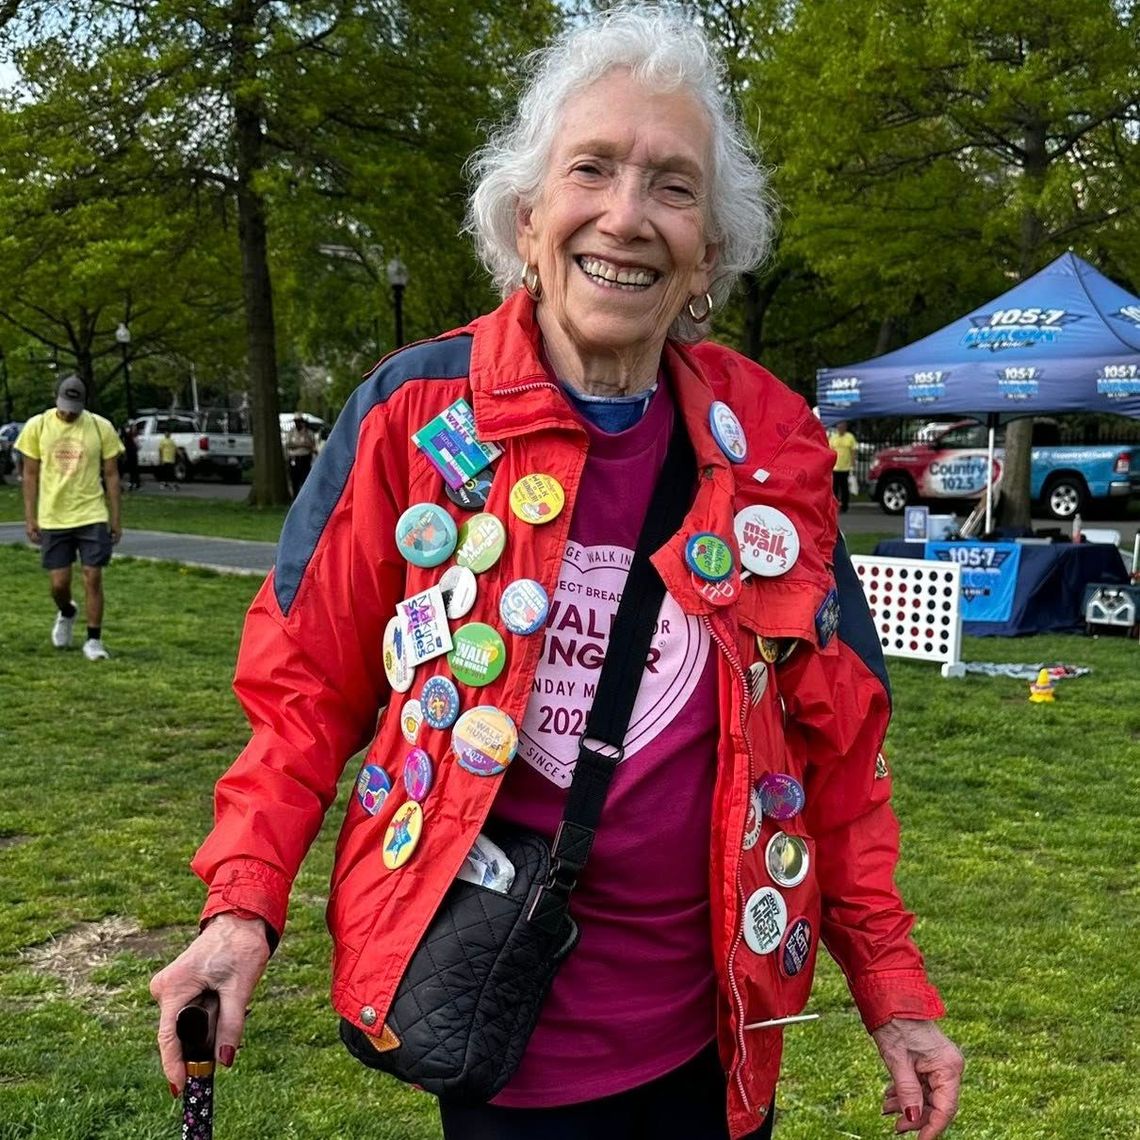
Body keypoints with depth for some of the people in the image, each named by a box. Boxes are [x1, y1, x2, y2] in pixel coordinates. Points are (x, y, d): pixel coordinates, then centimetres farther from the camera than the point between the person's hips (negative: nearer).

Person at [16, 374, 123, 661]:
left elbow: (111, 475, 3)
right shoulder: (37, 426, -1)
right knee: (59, 582, 4)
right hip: (52, 518, 1)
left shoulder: (101, 427, -3)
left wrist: (116, 519, 1)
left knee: (93, 578, -4)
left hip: (92, 516, -1)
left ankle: (94, 640, 8)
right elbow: (30, 474, 5)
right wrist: (29, 518, 1)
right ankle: (66, 613, 37)